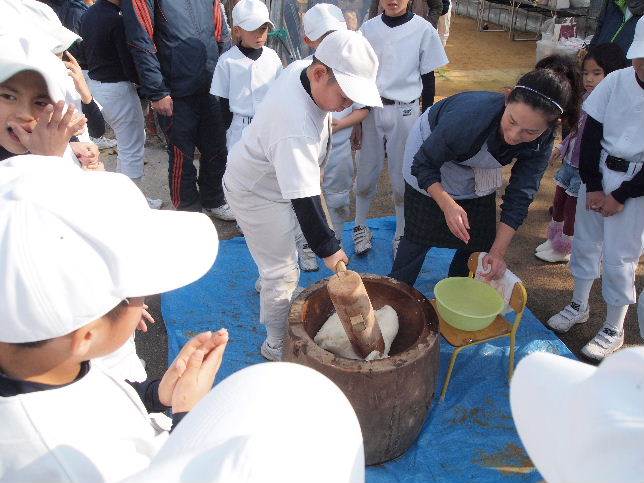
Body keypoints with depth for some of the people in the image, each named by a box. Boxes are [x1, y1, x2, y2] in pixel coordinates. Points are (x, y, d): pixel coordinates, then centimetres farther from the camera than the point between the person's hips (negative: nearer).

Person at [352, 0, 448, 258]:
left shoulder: (423, 29, -2)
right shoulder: (368, 28, 3)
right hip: (370, 109, 2)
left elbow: (428, 78, 3)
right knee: (366, 172, 9)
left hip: (405, 112, -1)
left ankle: (401, 235, 22)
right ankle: (361, 226, 29)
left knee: (402, 177, 5)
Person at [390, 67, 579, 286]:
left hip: (479, 167, 5)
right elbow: (423, 166, -30)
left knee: (480, 241, 7)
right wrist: (449, 205, -44)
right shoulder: (470, 116, -42)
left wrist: (498, 252, -26)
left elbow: (520, 196, -21)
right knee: (419, 235, -5)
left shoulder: (541, 142, -28)